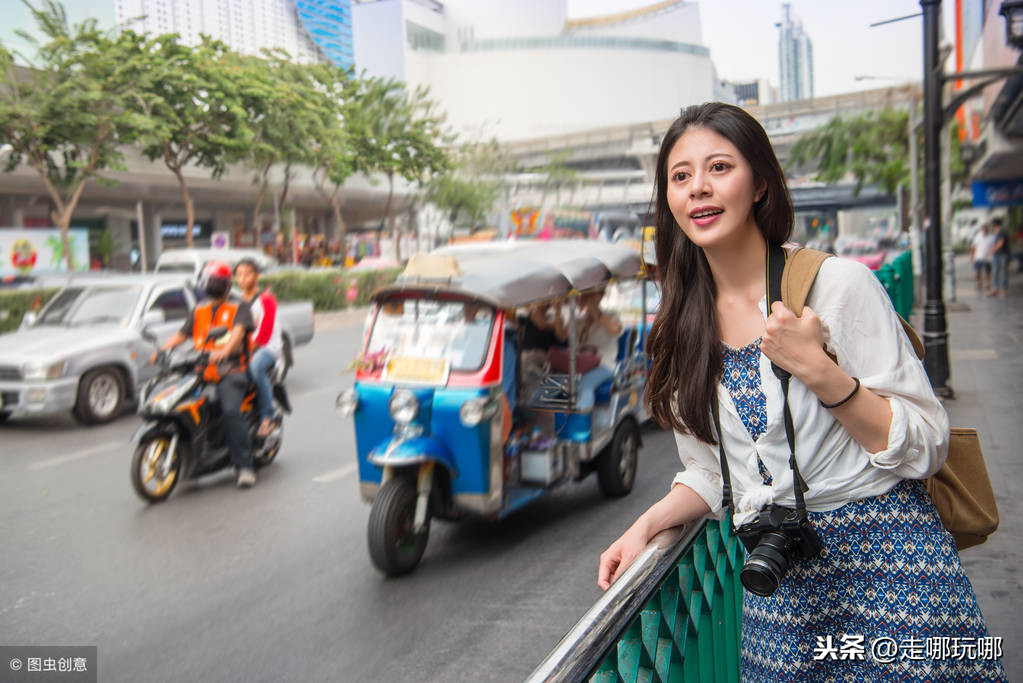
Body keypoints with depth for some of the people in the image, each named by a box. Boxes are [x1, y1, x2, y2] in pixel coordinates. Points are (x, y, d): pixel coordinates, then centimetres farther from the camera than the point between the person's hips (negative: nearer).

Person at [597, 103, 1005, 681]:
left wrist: (817, 370, -23)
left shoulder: (838, 283, -11)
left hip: (886, 558, -3)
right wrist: (645, 527, -4)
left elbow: (926, 449, -11)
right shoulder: (685, 327, 2)